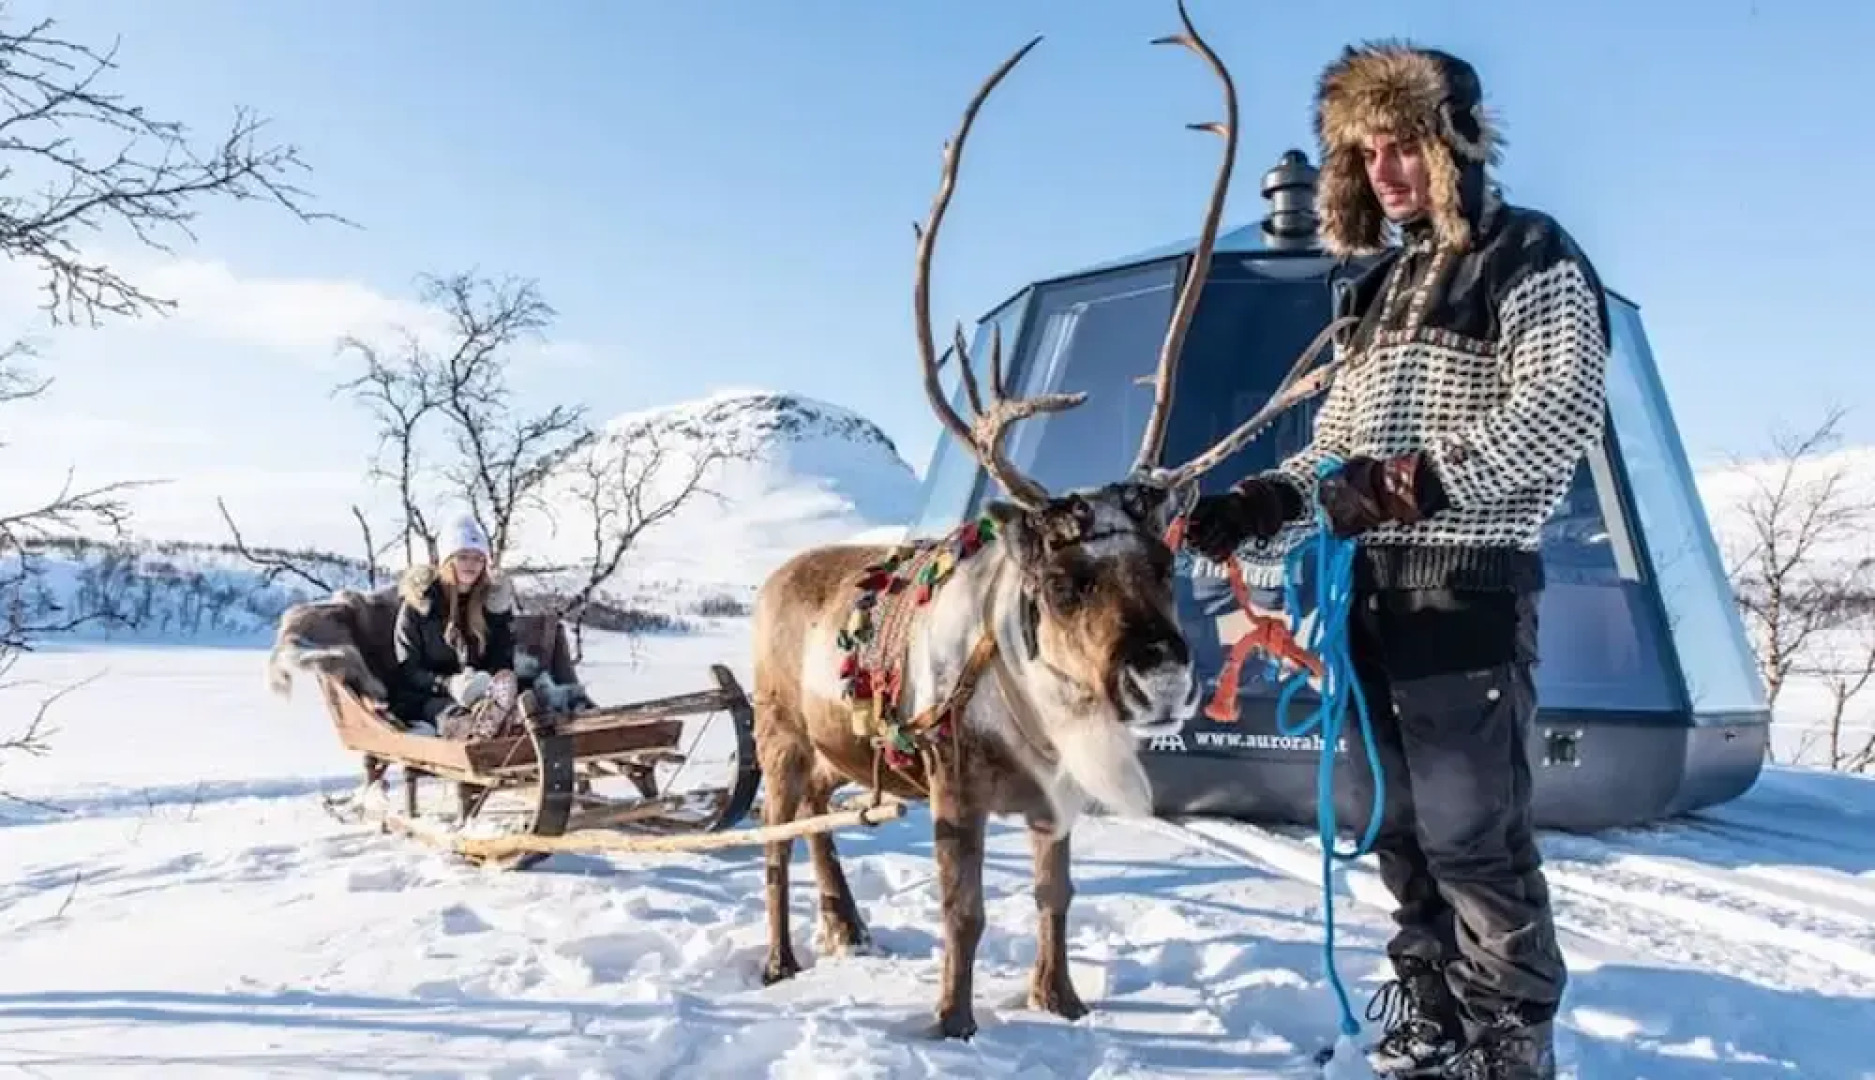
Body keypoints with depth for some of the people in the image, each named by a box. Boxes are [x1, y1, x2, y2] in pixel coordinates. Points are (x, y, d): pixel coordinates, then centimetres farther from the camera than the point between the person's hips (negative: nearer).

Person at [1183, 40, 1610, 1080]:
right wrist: (1261, 505, 2)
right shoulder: (1383, 284, 21)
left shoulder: (1530, 258, -1)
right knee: (1403, 828, 12)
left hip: (1472, 584, -8)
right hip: (1376, 587, 8)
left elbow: (1563, 407, -16)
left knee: (1474, 833, -6)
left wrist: (1419, 480, -23)